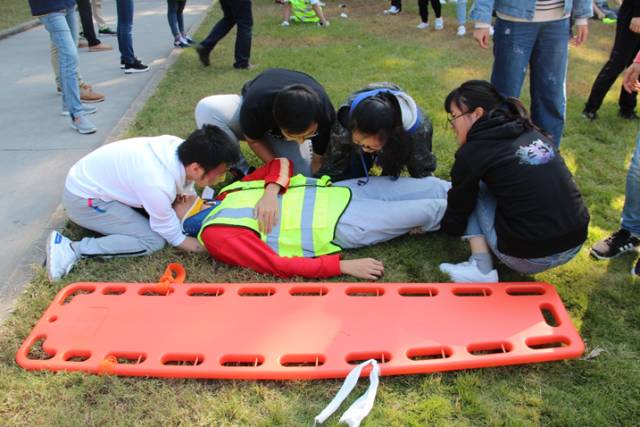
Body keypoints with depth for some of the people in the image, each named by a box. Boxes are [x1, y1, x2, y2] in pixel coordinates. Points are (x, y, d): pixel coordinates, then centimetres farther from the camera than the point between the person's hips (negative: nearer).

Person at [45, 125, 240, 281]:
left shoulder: (180, 146, -16)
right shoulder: (158, 186, -36)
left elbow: (183, 181, 8)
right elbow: (175, 238, -20)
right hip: (83, 198, -8)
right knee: (153, 241, -15)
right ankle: (73, 249, -12)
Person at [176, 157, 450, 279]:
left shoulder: (227, 194, 11)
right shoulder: (215, 235, -10)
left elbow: (282, 163, 9)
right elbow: (278, 265, -19)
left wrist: (271, 191, -13)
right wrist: (344, 266, -24)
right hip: (340, 225, -7)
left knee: (428, 186, 9)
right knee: (425, 210, -2)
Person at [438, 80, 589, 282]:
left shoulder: (473, 152, -6)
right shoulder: (531, 132, 13)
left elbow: (459, 205, 7)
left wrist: (445, 227, 30)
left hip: (530, 259, -7)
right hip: (575, 244, 7)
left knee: (473, 189, 12)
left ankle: (481, 269, 3)